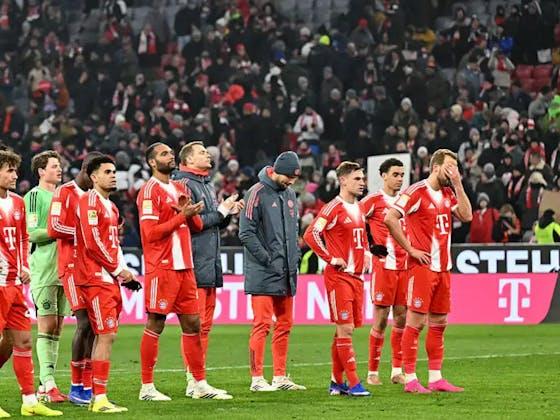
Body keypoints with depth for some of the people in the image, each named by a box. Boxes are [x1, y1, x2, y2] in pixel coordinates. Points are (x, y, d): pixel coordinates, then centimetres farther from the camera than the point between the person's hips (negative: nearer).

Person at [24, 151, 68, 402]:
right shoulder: (34, 196, -4)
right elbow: (31, 233, -12)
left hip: (64, 268, 7)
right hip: (43, 270, -7)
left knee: (56, 328, 6)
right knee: (46, 327, -9)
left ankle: (46, 385, 8)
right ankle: (48, 384, -10)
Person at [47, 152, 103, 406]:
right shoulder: (65, 193, -5)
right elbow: (54, 228, -15)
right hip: (72, 266, -7)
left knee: (94, 324, 3)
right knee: (84, 321, -13)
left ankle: (88, 387, 8)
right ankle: (76, 387, -5)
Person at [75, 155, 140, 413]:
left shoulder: (110, 206, 20)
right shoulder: (90, 202, -10)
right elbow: (92, 243, -17)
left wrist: (123, 272, 13)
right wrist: (119, 269, -11)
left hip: (109, 279, 10)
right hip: (96, 278, -10)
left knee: (104, 336, 9)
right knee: (107, 335, -13)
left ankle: (97, 398, 12)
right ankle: (100, 399, -13)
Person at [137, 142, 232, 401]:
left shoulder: (180, 188, 18)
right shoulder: (150, 191, -8)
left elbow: (198, 226, 17)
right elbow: (151, 233, -16)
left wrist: (190, 213, -5)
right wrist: (183, 216, -15)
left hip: (185, 267, 8)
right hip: (162, 268, -8)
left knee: (193, 324, 9)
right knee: (155, 325, -4)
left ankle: (201, 384, 15)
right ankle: (147, 387, 0)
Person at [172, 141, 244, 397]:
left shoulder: (208, 186, 20)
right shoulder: (184, 184, -9)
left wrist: (229, 213, 7)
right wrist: (221, 211, -12)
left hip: (211, 264, 9)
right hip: (195, 264, -9)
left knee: (205, 324, 10)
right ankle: (193, 380, -9)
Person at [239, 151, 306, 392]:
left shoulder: (290, 194, 14)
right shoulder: (258, 193, -9)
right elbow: (246, 233, -13)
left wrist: (294, 258, 10)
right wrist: (267, 259, -15)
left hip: (286, 274, 8)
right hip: (263, 274, -8)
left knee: (284, 325, 9)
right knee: (262, 325, -8)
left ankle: (280, 377, 16)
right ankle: (257, 379, -6)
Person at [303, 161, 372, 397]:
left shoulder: (359, 209, 15)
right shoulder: (334, 208, -10)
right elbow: (310, 235, -18)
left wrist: (366, 253, 15)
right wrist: (331, 258, -16)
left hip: (357, 276, 8)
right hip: (339, 277, -8)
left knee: (345, 329, 10)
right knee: (345, 329, -9)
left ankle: (337, 381, 17)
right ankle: (353, 384, -10)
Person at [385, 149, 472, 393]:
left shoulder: (448, 193, 14)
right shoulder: (417, 192, -10)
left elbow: (466, 216, 4)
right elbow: (390, 219, -17)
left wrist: (458, 185, -1)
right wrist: (411, 250, -14)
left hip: (443, 268, 8)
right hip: (422, 266, -8)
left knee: (438, 323, 9)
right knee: (416, 322, -6)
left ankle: (436, 378, 14)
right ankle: (410, 379, -4)